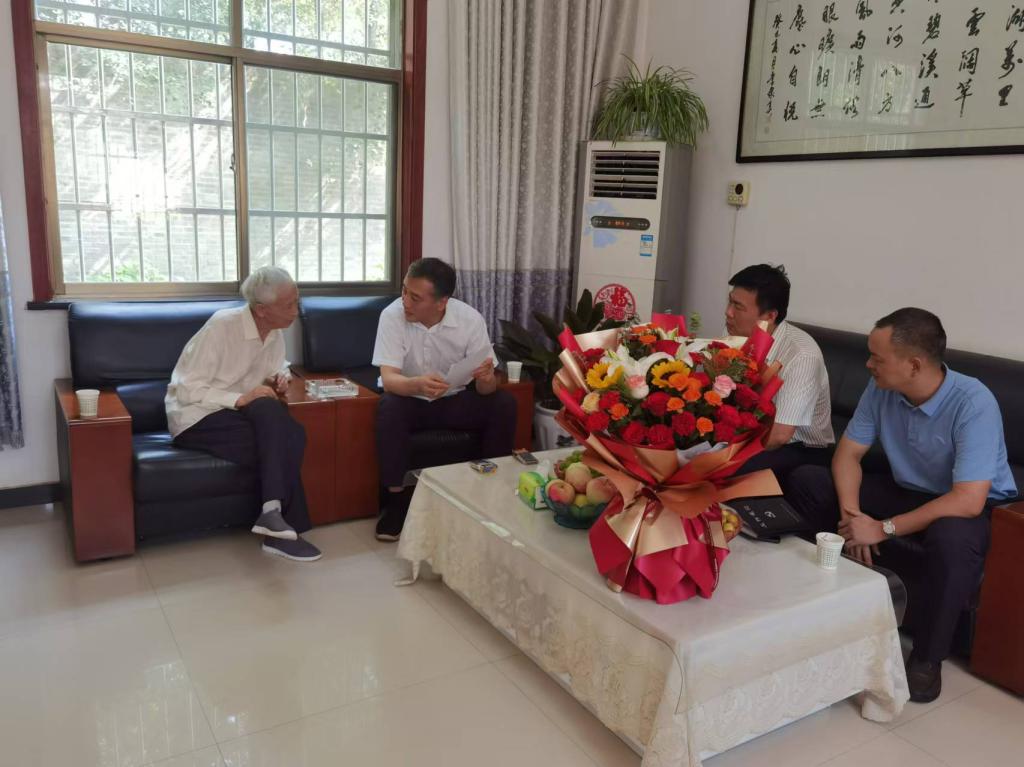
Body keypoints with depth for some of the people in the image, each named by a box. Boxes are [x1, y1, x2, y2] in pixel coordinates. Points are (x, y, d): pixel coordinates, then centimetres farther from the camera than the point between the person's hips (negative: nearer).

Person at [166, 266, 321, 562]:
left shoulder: (275, 333, 0)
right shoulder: (222, 326, -20)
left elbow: (278, 367, 22)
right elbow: (187, 390, -20)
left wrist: (279, 378, -2)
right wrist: (240, 399, -30)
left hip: (240, 413, 6)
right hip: (197, 418, -6)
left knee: (293, 435, -25)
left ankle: (274, 514, -22)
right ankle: (278, 520, -24)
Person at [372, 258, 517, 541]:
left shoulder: (470, 319, -18)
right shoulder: (392, 315, -21)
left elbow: (485, 387, -17)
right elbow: (389, 378, -29)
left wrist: (486, 379, -42)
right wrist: (418, 384, -51)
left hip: (455, 400, 2)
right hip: (410, 398, -1)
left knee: (503, 404, -23)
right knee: (389, 406, -34)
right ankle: (397, 498, -16)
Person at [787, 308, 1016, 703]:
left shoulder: (974, 403, -31)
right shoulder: (881, 388, -14)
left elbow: (968, 501, -36)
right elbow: (848, 452, -6)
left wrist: (883, 528, -33)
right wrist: (850, 512, -24)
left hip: (970, 505, -5)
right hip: (907, 490, 6)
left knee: (951, 538, -42)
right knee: (806, 481, -9)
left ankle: (927, 657, -18)